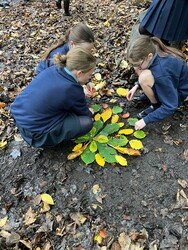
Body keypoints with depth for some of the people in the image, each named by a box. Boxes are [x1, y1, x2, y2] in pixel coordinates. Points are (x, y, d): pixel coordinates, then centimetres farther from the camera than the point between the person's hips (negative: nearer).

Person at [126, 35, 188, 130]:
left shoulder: (161, 73, -38)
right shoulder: (155, 53, -16)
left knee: (145, 78, -31)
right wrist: (136, 86, -3)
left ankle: (156, 106, -6)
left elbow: (170, 107, -30)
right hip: (173, 80, 7)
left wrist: (146, 120, -23)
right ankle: (152, 94, 6)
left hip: (179, 93, -7)